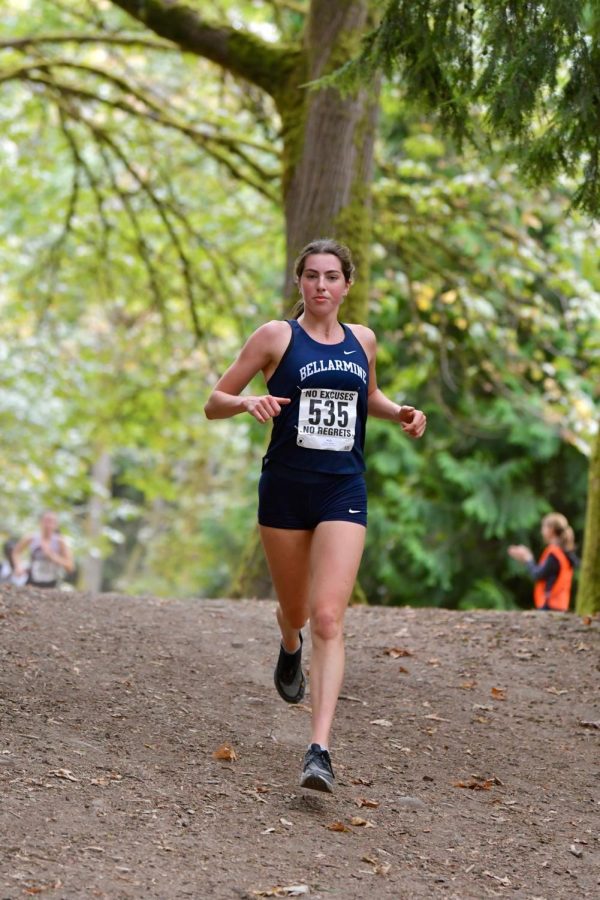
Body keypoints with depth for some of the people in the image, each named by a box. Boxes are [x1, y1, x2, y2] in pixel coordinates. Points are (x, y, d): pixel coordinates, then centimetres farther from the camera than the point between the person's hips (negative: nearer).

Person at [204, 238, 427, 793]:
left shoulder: (362, 341, 9)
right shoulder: (276, 336, -1)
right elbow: (214, 403, 0)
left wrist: (398, 413, 9)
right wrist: (249, 401, -21)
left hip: (343, 491, 1)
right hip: (286, 488, -1)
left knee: (328, 620, -13)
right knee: (295, 613, 14)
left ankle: (320, 751, -20)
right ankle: (290, 648, 54)